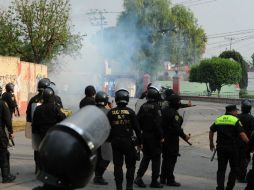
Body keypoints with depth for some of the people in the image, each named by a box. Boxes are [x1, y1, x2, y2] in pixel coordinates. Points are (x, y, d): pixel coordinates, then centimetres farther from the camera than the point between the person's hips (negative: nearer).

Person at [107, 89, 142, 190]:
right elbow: (136, 128, -3)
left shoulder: (111, 112, 0)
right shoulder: (130, 112, -5)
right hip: (128, 142, -2)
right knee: (130, 165, 9)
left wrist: (110, 139, 14)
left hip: (115, 141, 2)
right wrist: (139, 142, 4)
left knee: (117, 165, 7)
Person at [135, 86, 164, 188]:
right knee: (156, 159, 3)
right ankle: (154, 181, 7)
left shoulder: (143, 107, 5)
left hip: (145, 135, 7)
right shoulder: (155, 107, -16)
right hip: (154, 137, -7)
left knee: (146, 157, 16)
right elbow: (158, 124, -19)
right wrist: (161, 137, -14)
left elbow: (138, 121, 9)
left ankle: (139, 177, 7)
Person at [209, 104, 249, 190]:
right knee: (234, 169, 12)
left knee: (221, 169, 9)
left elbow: (211, 131, 17)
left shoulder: (218, 119, 9)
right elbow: (242, 135, -16)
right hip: (232, 148, -4)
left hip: (220, 148, 4)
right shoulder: (236, 120, -7)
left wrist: (211, 143, 29)